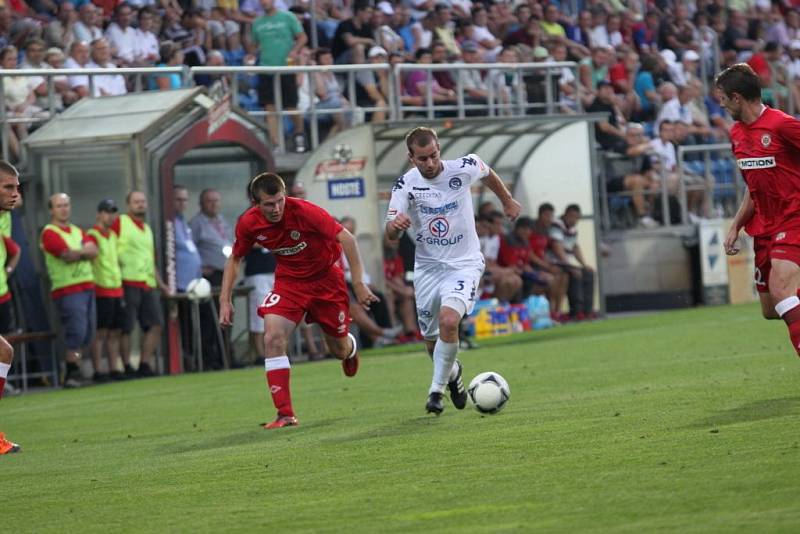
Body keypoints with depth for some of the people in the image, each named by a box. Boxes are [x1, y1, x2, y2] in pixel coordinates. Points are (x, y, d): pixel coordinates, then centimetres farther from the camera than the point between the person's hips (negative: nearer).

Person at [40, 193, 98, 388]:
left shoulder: (77, 231, 20)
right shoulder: (49, 233, -5)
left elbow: (93, 251, 5)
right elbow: (67, 255, -17)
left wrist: (76, 253, -12)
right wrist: (84, 251, 0)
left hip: (87, 287, 8)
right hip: (68, 290, -8)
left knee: (87, 333, 7)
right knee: (77, 331, -13)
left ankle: (74, 372, 14)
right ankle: (72, 374, -6)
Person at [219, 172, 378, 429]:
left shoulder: (304, 211, -28)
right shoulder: (248, 223, -16)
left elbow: (346, 239, -24)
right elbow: (235, 259, 4)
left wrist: (358, 284, -27)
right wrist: (225, 300, -4)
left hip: (326, 278, -2)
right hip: (289, 281, 2)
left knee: (339, 349, 10)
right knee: (273, 338, -21)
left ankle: (350, 348, 52)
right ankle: (285, 415, -17)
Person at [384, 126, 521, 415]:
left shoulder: (464, 168, -12)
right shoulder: (406, 184, -11)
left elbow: (488, 174, 13)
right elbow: (390, 235, -14)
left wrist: (508, 201, 27)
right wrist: (395, 225, -38)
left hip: (464, 264, -2)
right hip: (427, 267, 2)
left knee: (448, 321, -28)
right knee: (432, 343, 9)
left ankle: (437, 389, -12)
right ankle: (452, 373, 45)